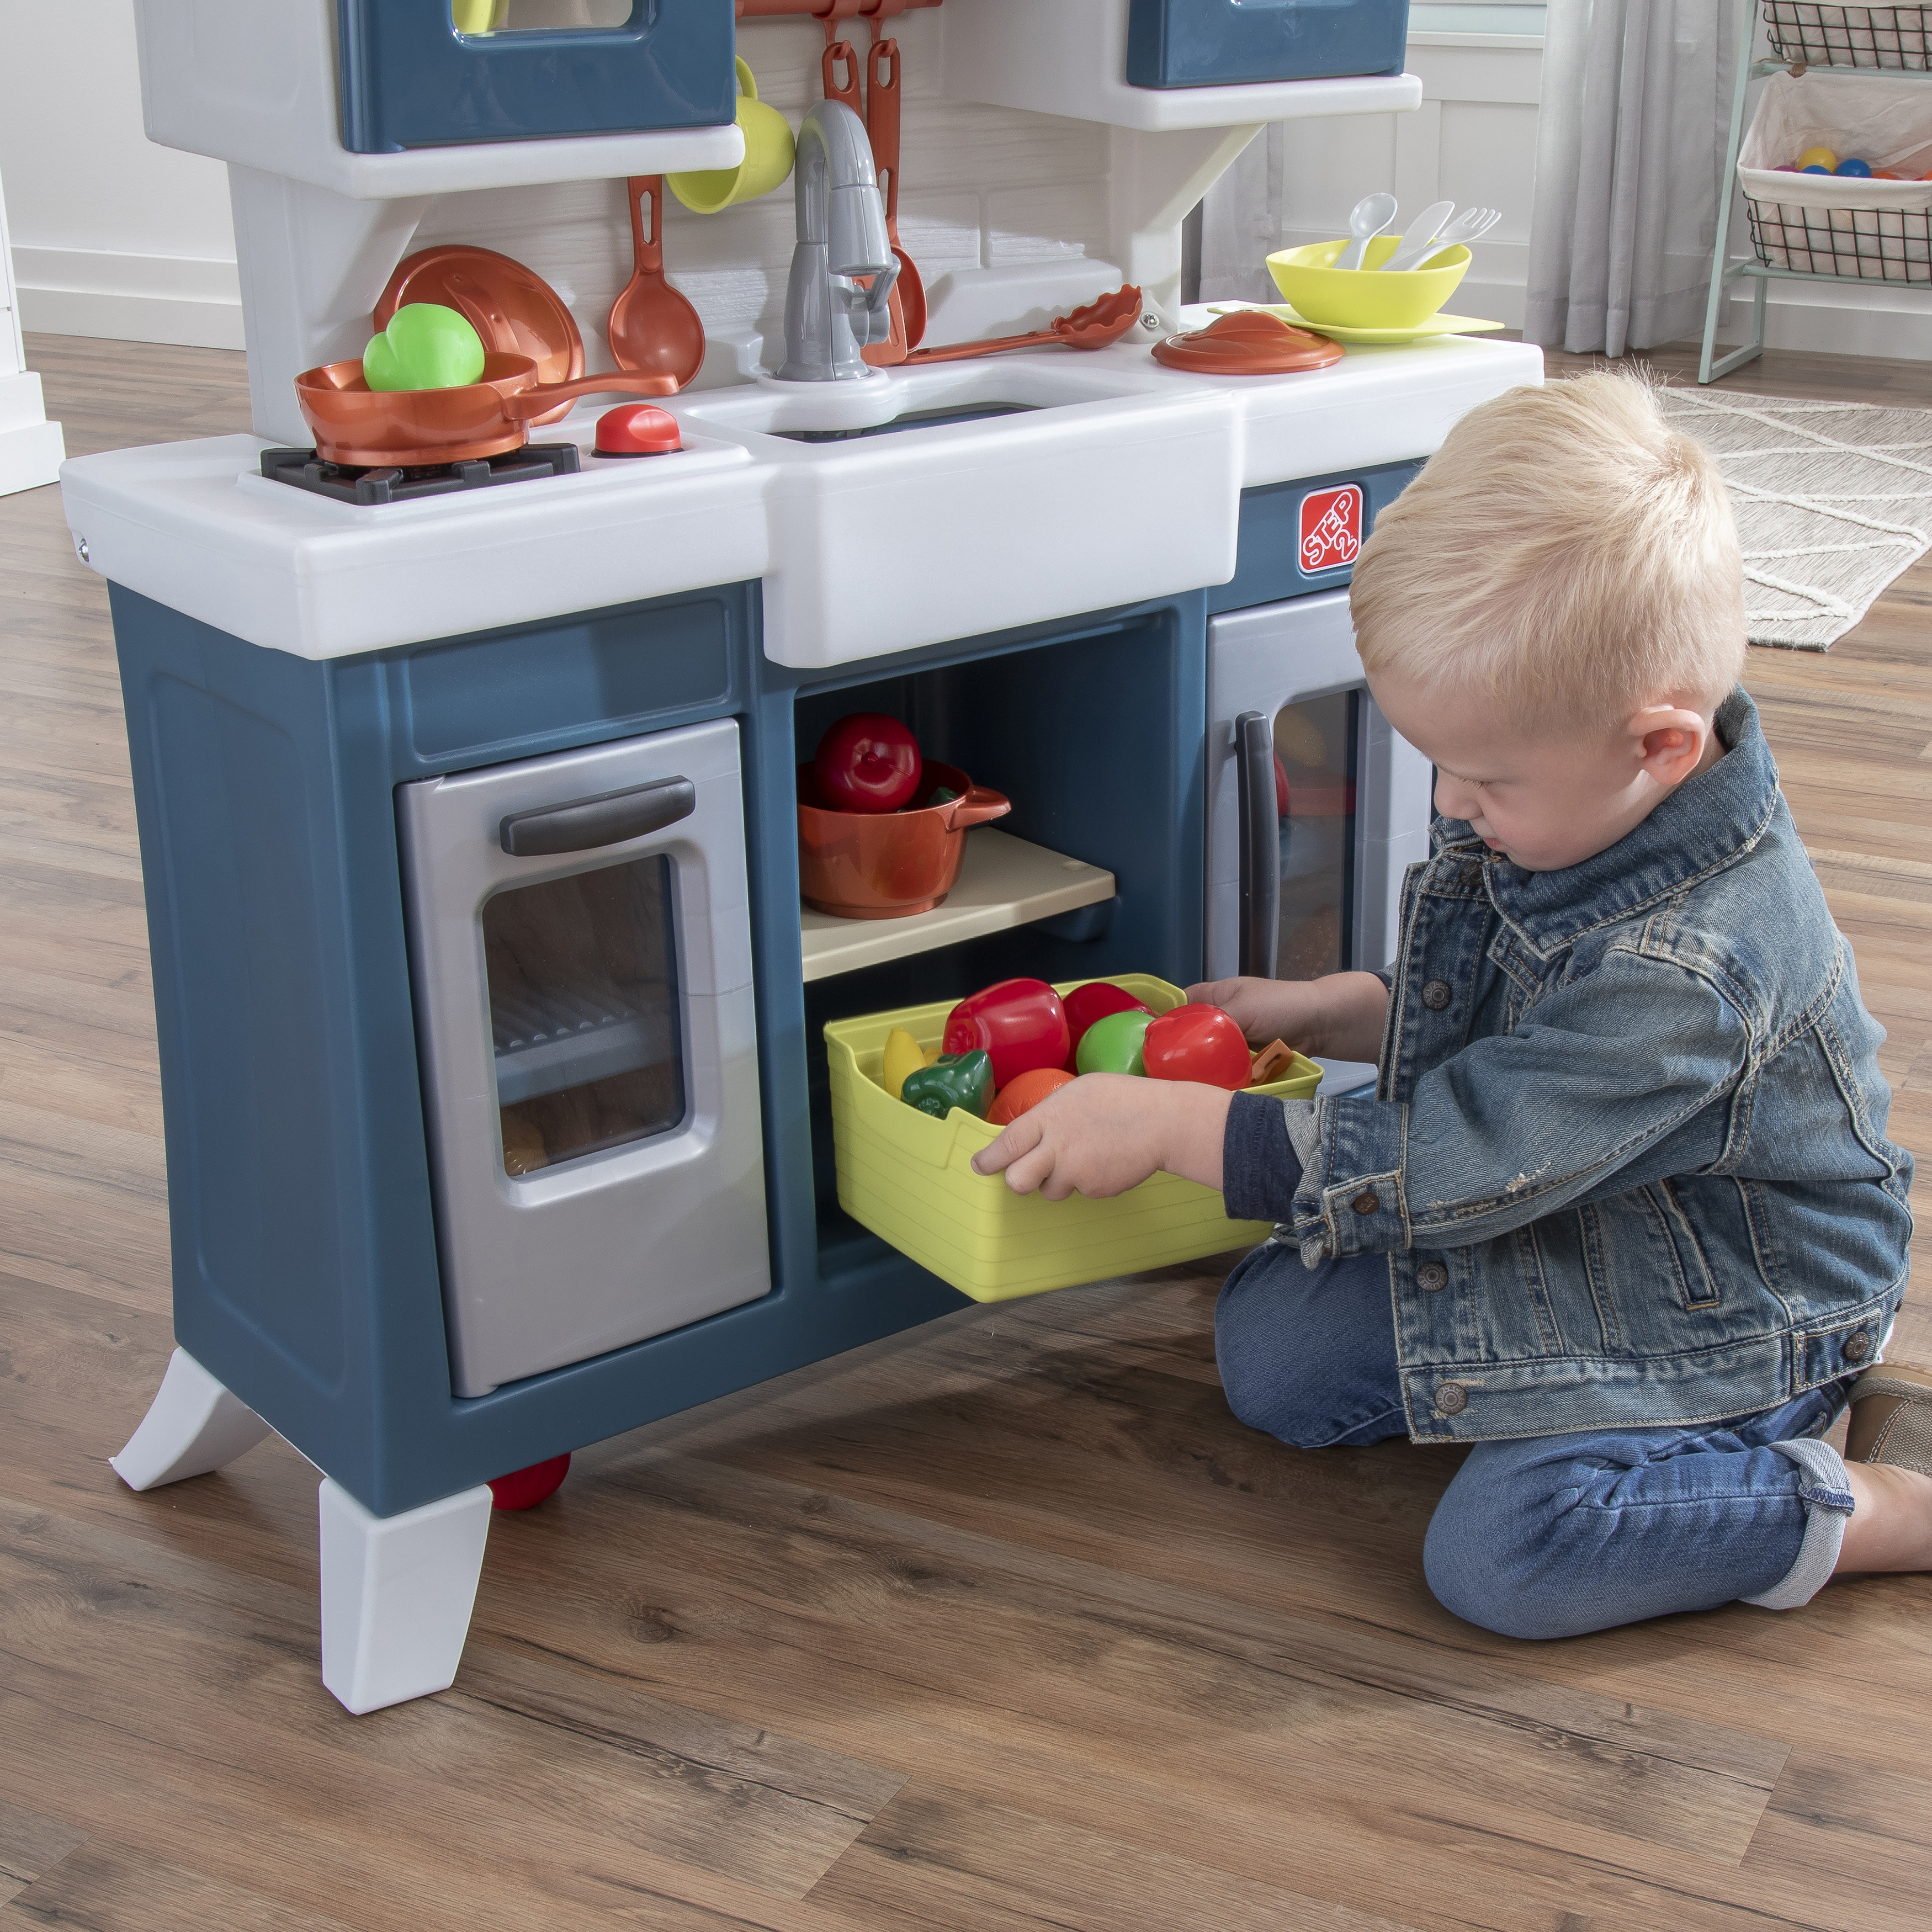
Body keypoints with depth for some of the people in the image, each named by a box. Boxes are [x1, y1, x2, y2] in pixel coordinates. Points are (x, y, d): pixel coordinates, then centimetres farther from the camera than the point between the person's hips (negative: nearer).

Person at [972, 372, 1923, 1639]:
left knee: (1505, 1553, -26)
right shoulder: (1574, 808, -8)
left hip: (1729, 1308, -9)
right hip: (1559, 1228, 9)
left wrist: (1167, 1126, -27)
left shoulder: (1687, 966, -36)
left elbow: (1449, 1164, -32)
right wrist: (1323, 1014, 1)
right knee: (1270, 1345, 4)